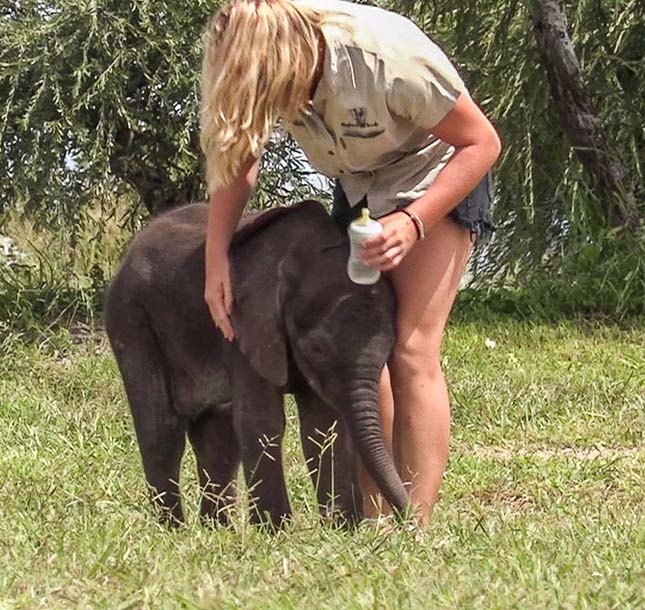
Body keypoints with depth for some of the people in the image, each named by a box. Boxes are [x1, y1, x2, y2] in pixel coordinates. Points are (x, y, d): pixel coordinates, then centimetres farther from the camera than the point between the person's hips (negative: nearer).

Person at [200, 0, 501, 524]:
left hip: (436, 177, -6)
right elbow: (236, 160, -6)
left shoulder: (391, 58, -38)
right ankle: (368, 518, 7)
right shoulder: (261, 67, -22)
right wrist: (216, 260, -16)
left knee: (411, 350, -16)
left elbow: (481, 143, -25)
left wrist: (412, 223, -35)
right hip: (358, 185, 6)